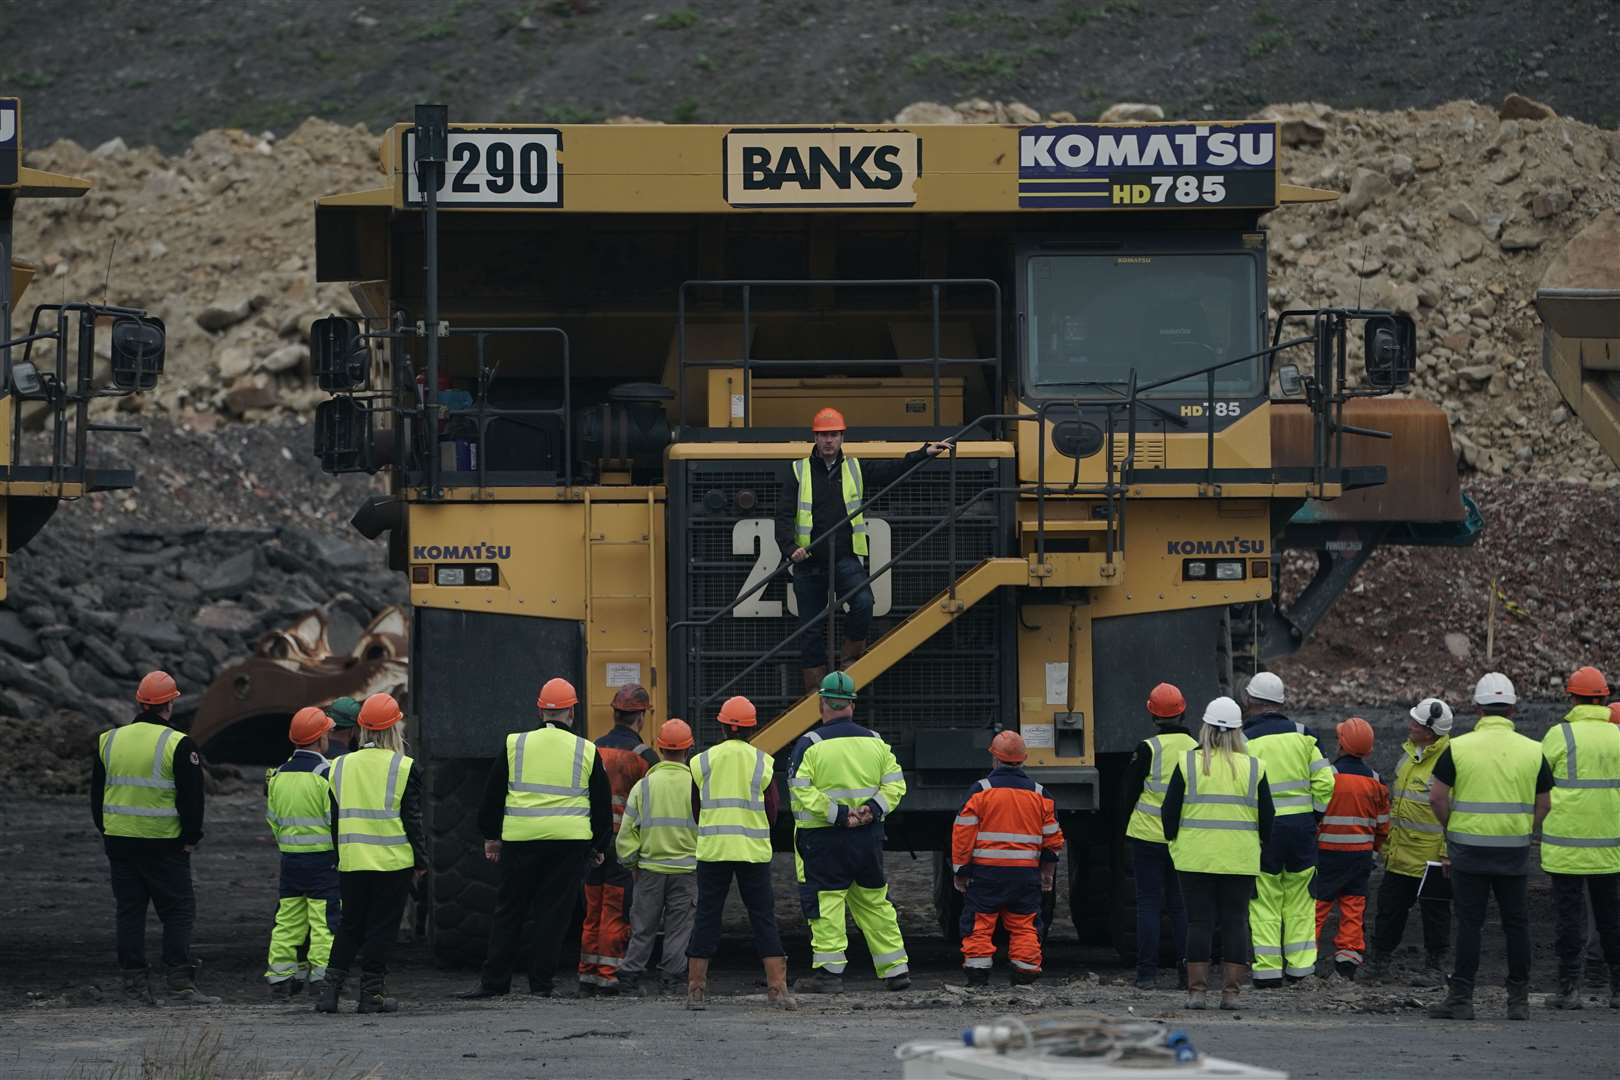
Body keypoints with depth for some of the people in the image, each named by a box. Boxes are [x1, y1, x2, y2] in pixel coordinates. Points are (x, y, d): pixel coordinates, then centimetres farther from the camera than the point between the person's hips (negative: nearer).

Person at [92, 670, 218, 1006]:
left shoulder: (108, 741, 6)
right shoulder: (178, 745, -10)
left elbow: (97, 794, 13)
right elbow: (192, 798, -10)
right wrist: (191, 838, 1)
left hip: (119, 841, 5)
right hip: (164, 844, -5)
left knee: (129, 913, 9)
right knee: (178, 912, 0)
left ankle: (135, 987, 8)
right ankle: (179, 985, -8)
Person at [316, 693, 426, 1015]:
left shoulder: (340, 767, 5)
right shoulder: (404, 768, -6)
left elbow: (335, 819, 10)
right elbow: (412, 820, -5)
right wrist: (421, 859, 3)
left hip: (351, 863, 4)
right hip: (393, 862, -4)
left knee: (349, 927, 13)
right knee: (382, 927, 2)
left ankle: (331, 988, 6)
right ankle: (372, 992, 1)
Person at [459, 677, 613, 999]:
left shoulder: (515, 745, 4)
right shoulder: (586, 752, 5)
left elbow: (492, 794, 8)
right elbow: (602, 804, 10)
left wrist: (490, 836, 17)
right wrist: (600, 847, 20)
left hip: (520, 839, 0)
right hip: (570, 840, 0)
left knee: (509, 911, 7)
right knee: (555, 912, 3)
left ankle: (493, 981, 6)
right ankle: (541, 983, 1)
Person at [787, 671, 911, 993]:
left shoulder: (810, 745, -7)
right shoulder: (874, 742, 7)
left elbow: (802, 792, -14)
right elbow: (895, 783, 5)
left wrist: (838, 815, -14)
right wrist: (874, 807, -6)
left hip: (823, 838, -5)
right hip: (868, 836, 5)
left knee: (826, 903, -2)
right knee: (874, 902, 14)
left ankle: (829, 971, -6)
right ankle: (895, 969, 16)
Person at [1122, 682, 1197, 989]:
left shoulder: (1148, 749, -11)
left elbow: (1131, 791, -3)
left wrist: (1127, 827, 13)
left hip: (1149, 837, -3)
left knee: (1148, 903, 1)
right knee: (1181, 904, 11)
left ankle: (1147, 972, -1)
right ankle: (1187, 969, 8)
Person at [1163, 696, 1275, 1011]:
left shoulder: (1188, 763, -3)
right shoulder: (1252, 767, 1)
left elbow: (1170, 809, -1)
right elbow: (1267, 815, 5)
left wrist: (1173, 840, 15)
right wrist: (1260, 842, 22)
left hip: (1195, 856, -1)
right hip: (1240, 860, 1)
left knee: (1199, 921, 3)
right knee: (1235, 922, 6)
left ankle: (1196, 989, 0)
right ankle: (1231, 991, 4)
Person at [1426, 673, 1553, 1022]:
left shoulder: (1458, 748, -5)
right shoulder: (1532, 751, 2)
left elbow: (1437, 797, -4)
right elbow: (1543, 805, 7)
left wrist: (1452, 829, 10)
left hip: (1468, 849, -1)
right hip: (1515, 852, 2)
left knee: (1469, 923, 1)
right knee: (1516, 924, 9)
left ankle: (1461, 998, -1)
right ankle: (1519, 999, 11)